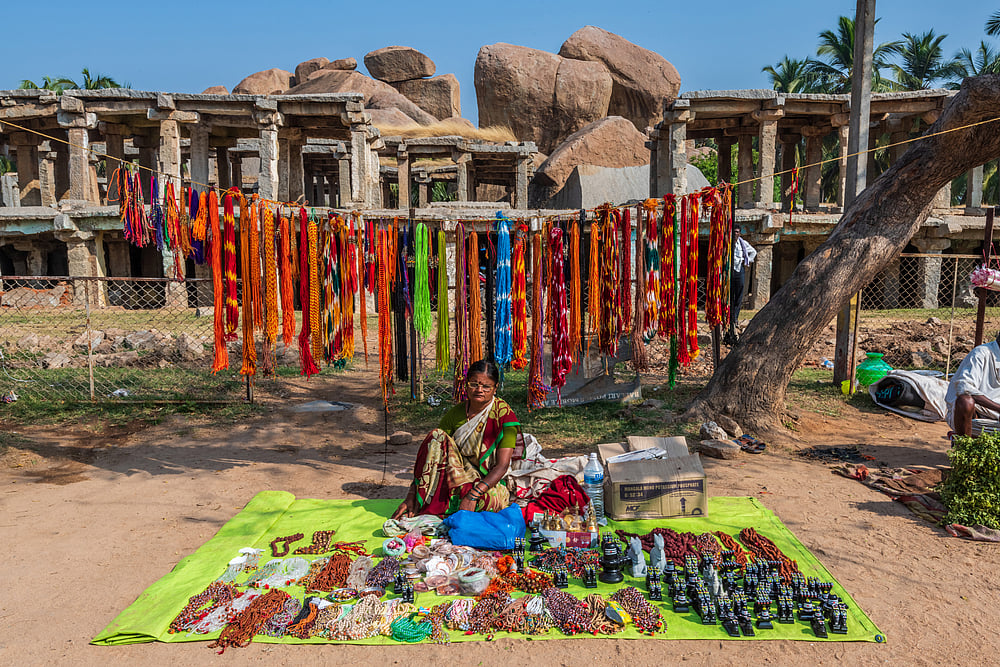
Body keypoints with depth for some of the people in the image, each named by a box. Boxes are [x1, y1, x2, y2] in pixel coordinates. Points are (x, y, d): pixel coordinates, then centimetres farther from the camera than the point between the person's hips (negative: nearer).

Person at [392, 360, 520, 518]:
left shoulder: (505, 416, -11)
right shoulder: (455, 414, 0)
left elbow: (502, 465, -18)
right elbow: (431, 452, -6)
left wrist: (473, 495, -32)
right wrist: (412, 494, -18)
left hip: (490, 483, -3)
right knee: (437, 435, -18)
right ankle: (421, 503, -22)